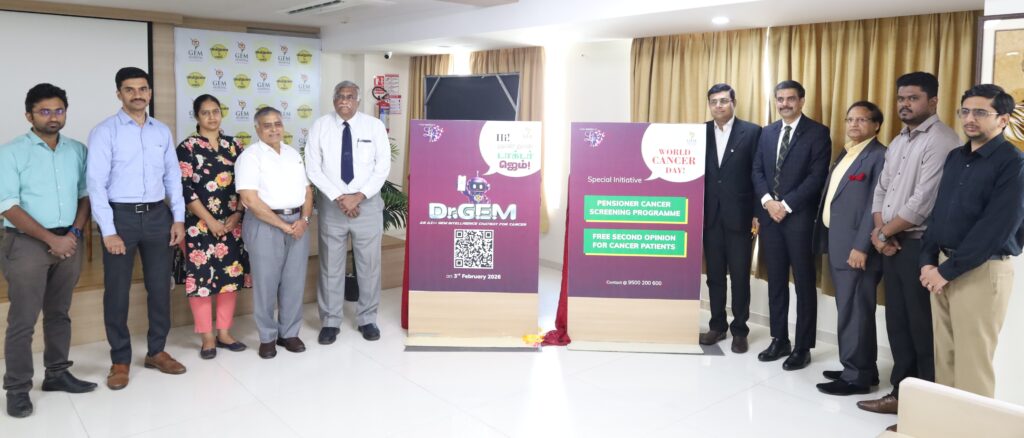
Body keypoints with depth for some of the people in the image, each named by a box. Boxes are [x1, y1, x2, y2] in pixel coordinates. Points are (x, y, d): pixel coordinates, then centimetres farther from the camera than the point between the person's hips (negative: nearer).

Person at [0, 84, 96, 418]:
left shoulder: (77, 150, 7)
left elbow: (85, 195, 9)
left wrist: (74, 233, -5)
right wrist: (51, 239, -14)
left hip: (68, 241, 4)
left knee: (59, 313, 14)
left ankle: (57, 374, 25)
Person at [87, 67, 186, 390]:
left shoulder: (162, 131, 9)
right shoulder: (104, 132, -5)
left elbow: (173, 176, 11)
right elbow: (96, 182, -9)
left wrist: (178, 217, 3)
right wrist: (108, 230, -14)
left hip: (157, 215, 4)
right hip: (121, 216, -4)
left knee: (160, 287, 11)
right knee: (117, 291, 5)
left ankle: (156, 351, 26)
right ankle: (120, 360, 19)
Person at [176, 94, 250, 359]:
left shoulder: (233, 146, 9)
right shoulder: (187, 147, -3)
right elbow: (186, 189, -9)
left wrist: (236, 216, -4)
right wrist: (210, 221, -13)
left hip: (232, 223, 4)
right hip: (201, 224, -4)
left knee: (231, 275, 6)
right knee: (201, 277, -1)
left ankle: (224, 333, 18)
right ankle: (207, 337, 9)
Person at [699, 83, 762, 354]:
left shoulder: (752, 132, -3)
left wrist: (757, 212, -8)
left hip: (739, 214, -3)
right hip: (710, 215, 3)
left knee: (740, 276, 5)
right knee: (714, 274, 11)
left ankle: (740, 329, 17)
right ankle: (717, 325, 23)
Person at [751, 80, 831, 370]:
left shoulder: (817, 132, -3)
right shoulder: (767, 132, 13)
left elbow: (817, 176, -11)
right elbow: (757, 170, 9)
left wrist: (787, 204, -15)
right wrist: (767, 200, -8)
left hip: (800, 216, -5)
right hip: (770, 215, 5)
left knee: (804, 284, 2)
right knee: (776, 281, 11)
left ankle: (802, 347, 11)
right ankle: (779, 340, 21)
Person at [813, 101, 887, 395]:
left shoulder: (880, 156, -11)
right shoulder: (845, 154, 18)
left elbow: (876, 206, -18)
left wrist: (861, 247, -21)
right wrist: (826, 240, 14)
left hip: (857, 249, -9)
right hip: (837, 245, 9)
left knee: (855, 313, -1)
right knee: (847, 311, 15)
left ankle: (857, 376, 10)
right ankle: (856, 367, 26)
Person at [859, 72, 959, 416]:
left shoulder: (940, 141, -13)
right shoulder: (897, 142, 16)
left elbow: (923, 202, -21)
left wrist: (883, 232, -8)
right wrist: (879, 231, -3)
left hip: (919, 245, -8)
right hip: (892, 244, 8)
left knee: (922, 327, 1)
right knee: (897, 321, 14)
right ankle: (901, 393, 26)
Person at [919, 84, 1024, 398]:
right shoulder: (955, 157, 13)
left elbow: (997, 228, -17)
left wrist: (948, 271, -15)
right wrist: (928, 261, 2)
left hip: (982, 271, -6)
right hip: (942, 267, 7)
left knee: (972, 361, 0)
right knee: (944, 354, 12)